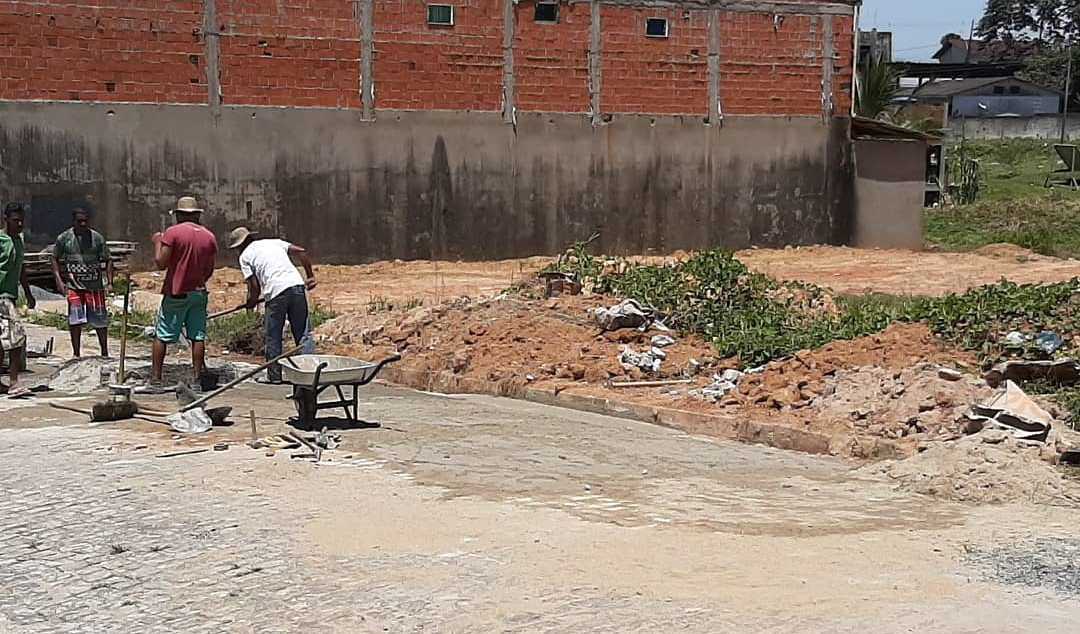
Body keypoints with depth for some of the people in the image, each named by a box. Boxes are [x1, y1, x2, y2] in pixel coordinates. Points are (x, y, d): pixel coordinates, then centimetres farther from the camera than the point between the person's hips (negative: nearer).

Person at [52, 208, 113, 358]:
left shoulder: (97, 238, 4)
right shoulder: (63, 238, 3)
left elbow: (107, 261, 7)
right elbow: (55, 259, 8)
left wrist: (110, 281, -4)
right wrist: (59, 280, -3)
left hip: (94, 285, 1)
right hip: (73, 285, -1)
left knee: (100, 318, 5)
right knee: (75, 319, -2)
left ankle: (105, 352, 19)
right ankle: (76, 354, 7)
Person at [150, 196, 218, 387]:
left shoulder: (172, 232, -10)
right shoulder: (209, 236, 5)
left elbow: (161, 263, -13)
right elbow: (209, 271, 9)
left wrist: (158, 242, 2)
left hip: (176, 294, -4)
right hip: (199, 293, 4)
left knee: (162, 336, 5)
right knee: (198, 336, 6)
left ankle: (155, 377, 5)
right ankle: (197, 377, 5)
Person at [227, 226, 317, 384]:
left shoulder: (245, 256, 12)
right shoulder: (274, 242, 25)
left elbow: (255, 287, 5)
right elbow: (301, 252, 14)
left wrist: (250, 303, 23)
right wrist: (310, 276, 18)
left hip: (275, 291, -4)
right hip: (297, 284, 4)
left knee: (273, 337, 10)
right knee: (303, 334, 6)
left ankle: (274, 376, 15)